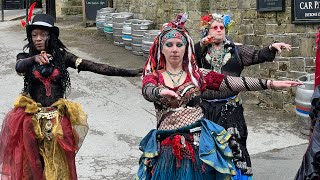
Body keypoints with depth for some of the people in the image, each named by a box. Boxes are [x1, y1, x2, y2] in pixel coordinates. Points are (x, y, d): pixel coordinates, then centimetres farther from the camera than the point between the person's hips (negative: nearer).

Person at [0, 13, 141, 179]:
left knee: (57, 166, 5)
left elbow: (93, 66, -5)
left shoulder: (61, 55, 1)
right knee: (31, 165, 6)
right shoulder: (26, 56, 0)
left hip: (57, 120, 1)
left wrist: (129, 72, -12)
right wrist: (34, 58, -47)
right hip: (31, 119, 0)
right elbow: (19, 67, -24)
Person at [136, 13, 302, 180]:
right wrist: (162, 92, -45)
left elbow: (232, 83, -4)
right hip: (168, 149, 0)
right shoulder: (153, 76, 3)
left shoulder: (197, 75, 5)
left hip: (200, 146, 1)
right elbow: (148, 91, -20)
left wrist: (271, 83, -14)